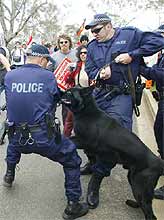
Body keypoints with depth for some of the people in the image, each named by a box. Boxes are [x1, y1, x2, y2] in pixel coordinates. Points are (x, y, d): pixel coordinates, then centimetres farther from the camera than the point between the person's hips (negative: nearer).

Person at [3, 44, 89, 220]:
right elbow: (57, 98, 10)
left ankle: (9, 176, 54)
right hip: (44, 138, -4)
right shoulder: (48, 76, -5)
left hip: (19, 139, 4)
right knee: (72, 160, 15)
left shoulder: (9, 76, 2)